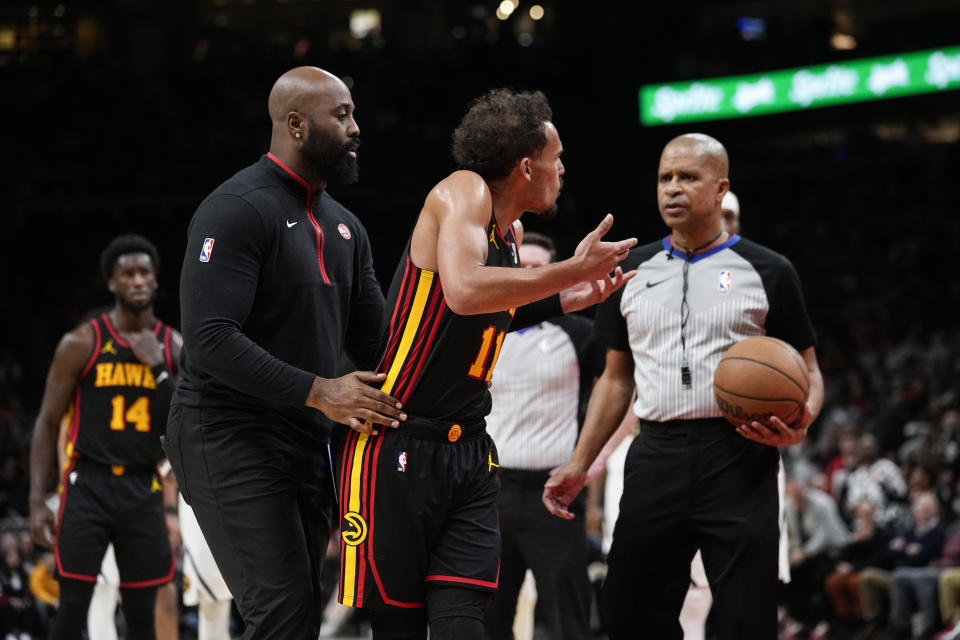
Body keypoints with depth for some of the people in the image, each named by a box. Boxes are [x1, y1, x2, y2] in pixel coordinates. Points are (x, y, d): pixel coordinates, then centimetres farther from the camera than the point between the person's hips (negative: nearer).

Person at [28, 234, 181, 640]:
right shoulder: (82, 343, -4)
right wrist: (37, 500, -8)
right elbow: (47, 422, 0)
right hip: (88, 485, -3)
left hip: (143, 490, 3)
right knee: (73, 606, -9)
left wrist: (158, 368, -10)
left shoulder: (174, 348, 6)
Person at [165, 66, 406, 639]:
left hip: (306, 441, 9)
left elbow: (373, 343, 17)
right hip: (230, 438, -9)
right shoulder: (238, 210, -14)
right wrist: (319, 391, -28)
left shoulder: (344, 226, 15)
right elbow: (210, 339, -23)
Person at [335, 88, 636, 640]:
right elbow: (465, 293, -31)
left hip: (468, 452, 7)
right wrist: (573, 270, -24)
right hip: (397, 450, -7)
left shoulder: (511, 234, 12)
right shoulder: (463, 193, -12)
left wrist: (562, 302, 15)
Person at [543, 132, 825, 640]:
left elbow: (807, 371, 6)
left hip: (739, 459, -4)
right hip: (656, 459, 4)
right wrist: (579, 464, 11)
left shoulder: (767, 272, 2)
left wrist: (799, 425, -16)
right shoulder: (633, 271, 13)